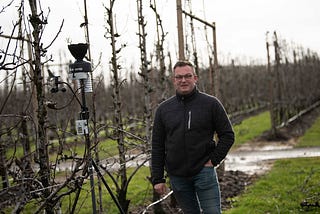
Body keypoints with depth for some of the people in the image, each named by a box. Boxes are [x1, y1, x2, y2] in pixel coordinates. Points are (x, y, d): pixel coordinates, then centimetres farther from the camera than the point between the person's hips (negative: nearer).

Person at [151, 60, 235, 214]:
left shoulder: (211, 104, 0)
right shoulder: (163, 109, 6)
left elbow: (228, 135, 3)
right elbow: (157, 147, 8)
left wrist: (214, 160, -6)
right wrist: (157, 179, 3)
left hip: (204, 171, -2)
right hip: (176, 177, 2)